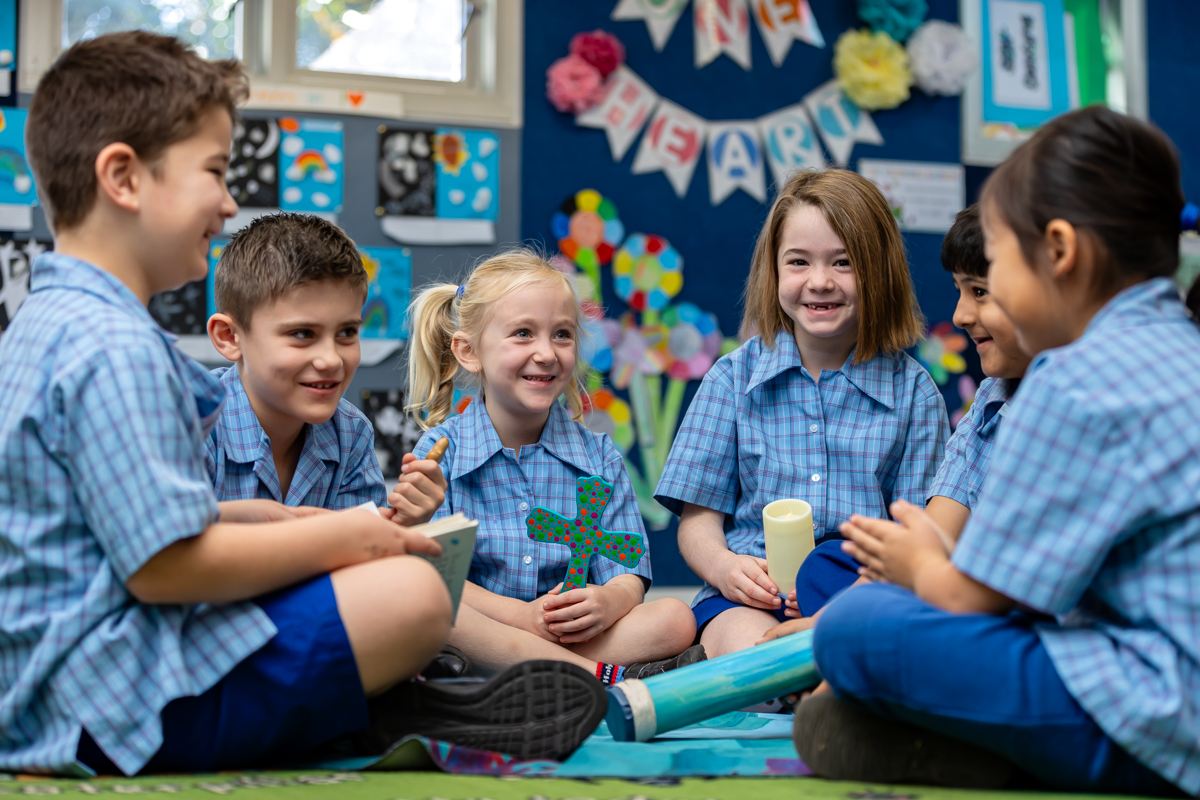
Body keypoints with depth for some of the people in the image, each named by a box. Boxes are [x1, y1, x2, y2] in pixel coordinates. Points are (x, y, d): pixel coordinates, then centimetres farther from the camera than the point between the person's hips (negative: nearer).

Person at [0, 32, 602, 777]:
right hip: (114, 706, -11)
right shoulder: (115, 350, -21)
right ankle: (399, 714, 7)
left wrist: (268, 517, 11)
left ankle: (376, 700, 9)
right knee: (413, 592, -18)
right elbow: (167, 565, -24)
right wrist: (338, 536, -13)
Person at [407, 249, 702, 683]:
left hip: (576, 636, 2)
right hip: (485, 630, -2)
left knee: (676, 619, -20)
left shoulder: (599, 455, 10)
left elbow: (626, 572, 3)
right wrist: (521, 615, -22)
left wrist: (609, 601, -23)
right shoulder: (441, 451, 2)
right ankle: (608, 677, -33)